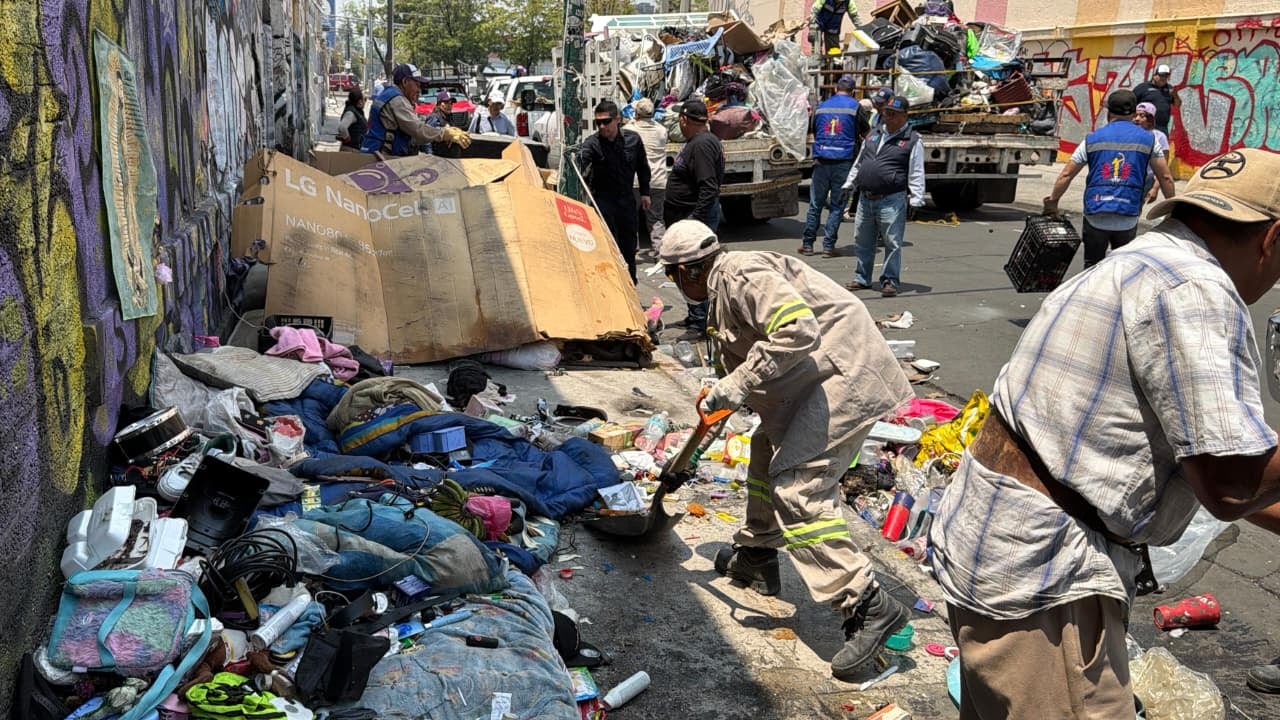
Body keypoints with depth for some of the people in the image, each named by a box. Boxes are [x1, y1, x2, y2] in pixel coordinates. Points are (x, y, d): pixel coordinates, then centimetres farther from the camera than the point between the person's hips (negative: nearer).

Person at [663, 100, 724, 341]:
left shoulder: (702, 145, -19)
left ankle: (699, 325, -6)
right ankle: (697, 316, 28)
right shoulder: (696, 142, 15)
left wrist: (695, 221, -26)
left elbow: (709, 189, -26)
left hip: (697, 215, -11)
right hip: (688, 215, 11)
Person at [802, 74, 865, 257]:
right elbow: (862, 135, 8)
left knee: (815, 204, 8)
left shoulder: (821, 107, 13)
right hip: (844, 161, -3)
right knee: (837, 206, 3)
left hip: (821, 160, 3)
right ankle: (828, 245, 2)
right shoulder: (855, 107, 1)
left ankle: (807, 243, 10)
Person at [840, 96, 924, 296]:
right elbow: (858, 164, 24)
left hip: (891, 201, -5)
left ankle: (889, 281, 8)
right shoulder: (873, 135, 16)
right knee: (862, 242, 11)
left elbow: (916, 173, -5)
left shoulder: (912, 140, -1)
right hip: (865, 198, 6)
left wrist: (915, 200, -11)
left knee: (892, 243, -2)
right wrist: (848, 186, 20)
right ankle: (861, 279, 22)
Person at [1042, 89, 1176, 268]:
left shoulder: (1092, 139, 7)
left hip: (1095, 217, 0)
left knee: (1092, 267, 11)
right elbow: (1165, 178, 7)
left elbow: (1065, 175, 4)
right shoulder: (1148, 139, 7)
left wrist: (1052, 202, 15)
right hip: (1128, 219, 0)